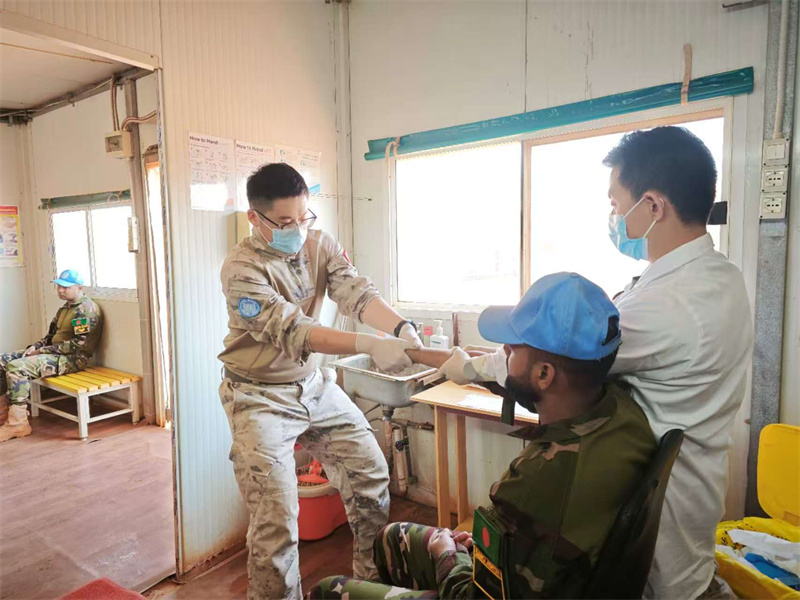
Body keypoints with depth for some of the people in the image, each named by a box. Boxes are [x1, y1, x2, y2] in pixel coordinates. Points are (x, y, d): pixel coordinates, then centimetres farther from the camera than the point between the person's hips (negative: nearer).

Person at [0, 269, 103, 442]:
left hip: (73, 359, -10)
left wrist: (43, 350, -15)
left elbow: (79, 345, -22)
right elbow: (52, 335, 22)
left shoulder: (85, 309, -14)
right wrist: (35, 347, 2)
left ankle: (17, 423, -18)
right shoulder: (66, 308, 18)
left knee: (16, 367, -23)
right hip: (55, 353, 10)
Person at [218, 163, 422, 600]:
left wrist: (401, 328, -38)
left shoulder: (321, 246, -4)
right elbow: (291, 330, -32)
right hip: (261, 396, -5)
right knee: (276, 518, -8)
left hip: (313, 384, 6)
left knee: (371, 474, 11)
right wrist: (369, 346, -44)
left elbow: (357, 293, -18)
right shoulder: (241, 269, -21)